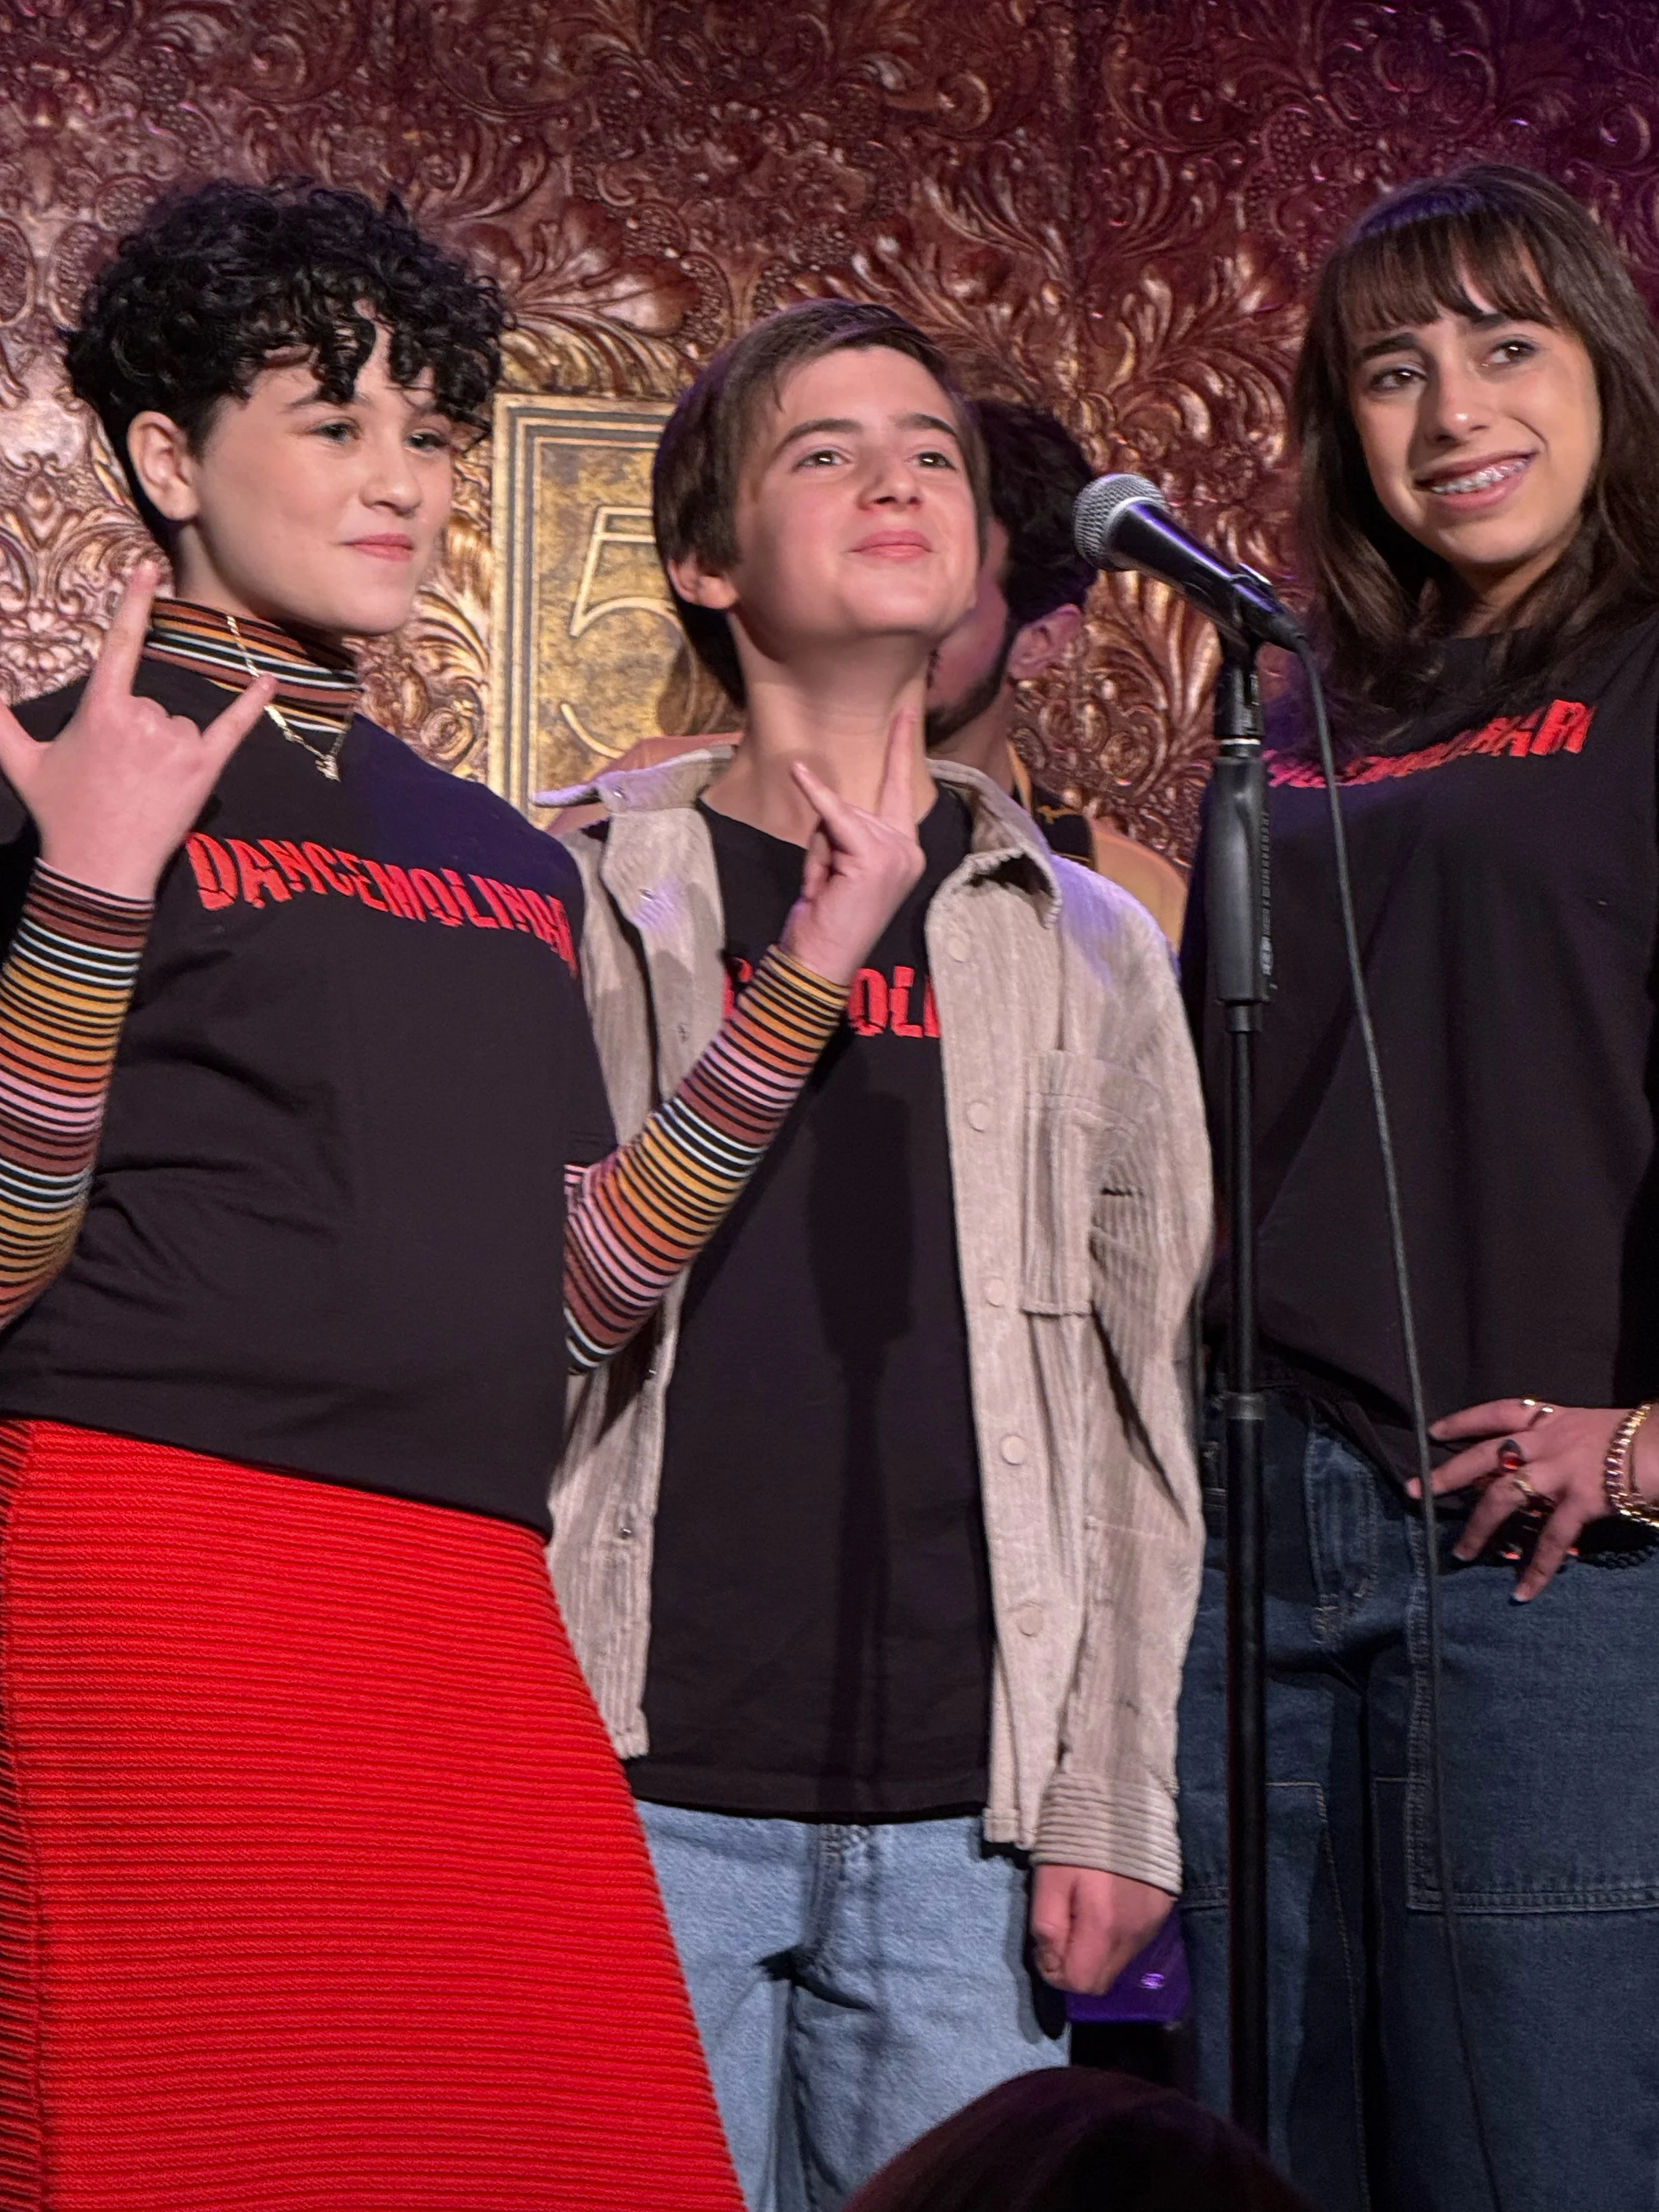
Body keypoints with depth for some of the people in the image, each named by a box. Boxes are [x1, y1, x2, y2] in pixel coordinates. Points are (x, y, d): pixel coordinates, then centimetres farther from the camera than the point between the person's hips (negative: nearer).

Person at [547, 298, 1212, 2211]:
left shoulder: (1082, 949, 11)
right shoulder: (579, 907, 6)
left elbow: (1144, 1416, 9)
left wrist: (1114, 1799, 2)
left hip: (963, 1812, 2)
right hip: (642, 1786, -1)